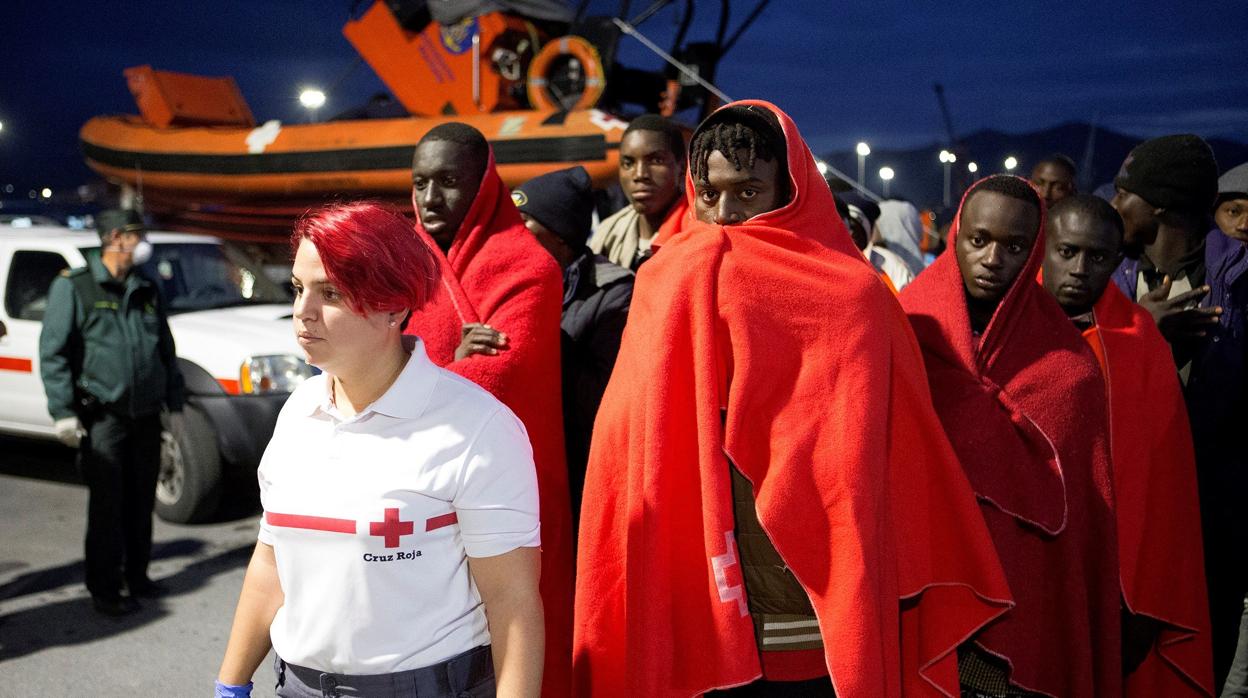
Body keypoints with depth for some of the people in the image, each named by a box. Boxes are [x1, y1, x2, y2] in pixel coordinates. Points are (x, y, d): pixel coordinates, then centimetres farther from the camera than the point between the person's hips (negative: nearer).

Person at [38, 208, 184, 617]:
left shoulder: (147, 291, 13)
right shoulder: (74, 287, -5)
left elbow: (166, 351, 20)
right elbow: (52, 353, -8)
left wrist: (175, 403, 16)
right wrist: (63, 412, -13)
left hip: (146, 416, 6)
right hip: (102, 418, -5)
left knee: (141, 502, 11)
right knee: (107, 506, -2)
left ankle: (137, 577, 24)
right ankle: (105, 590, 8)